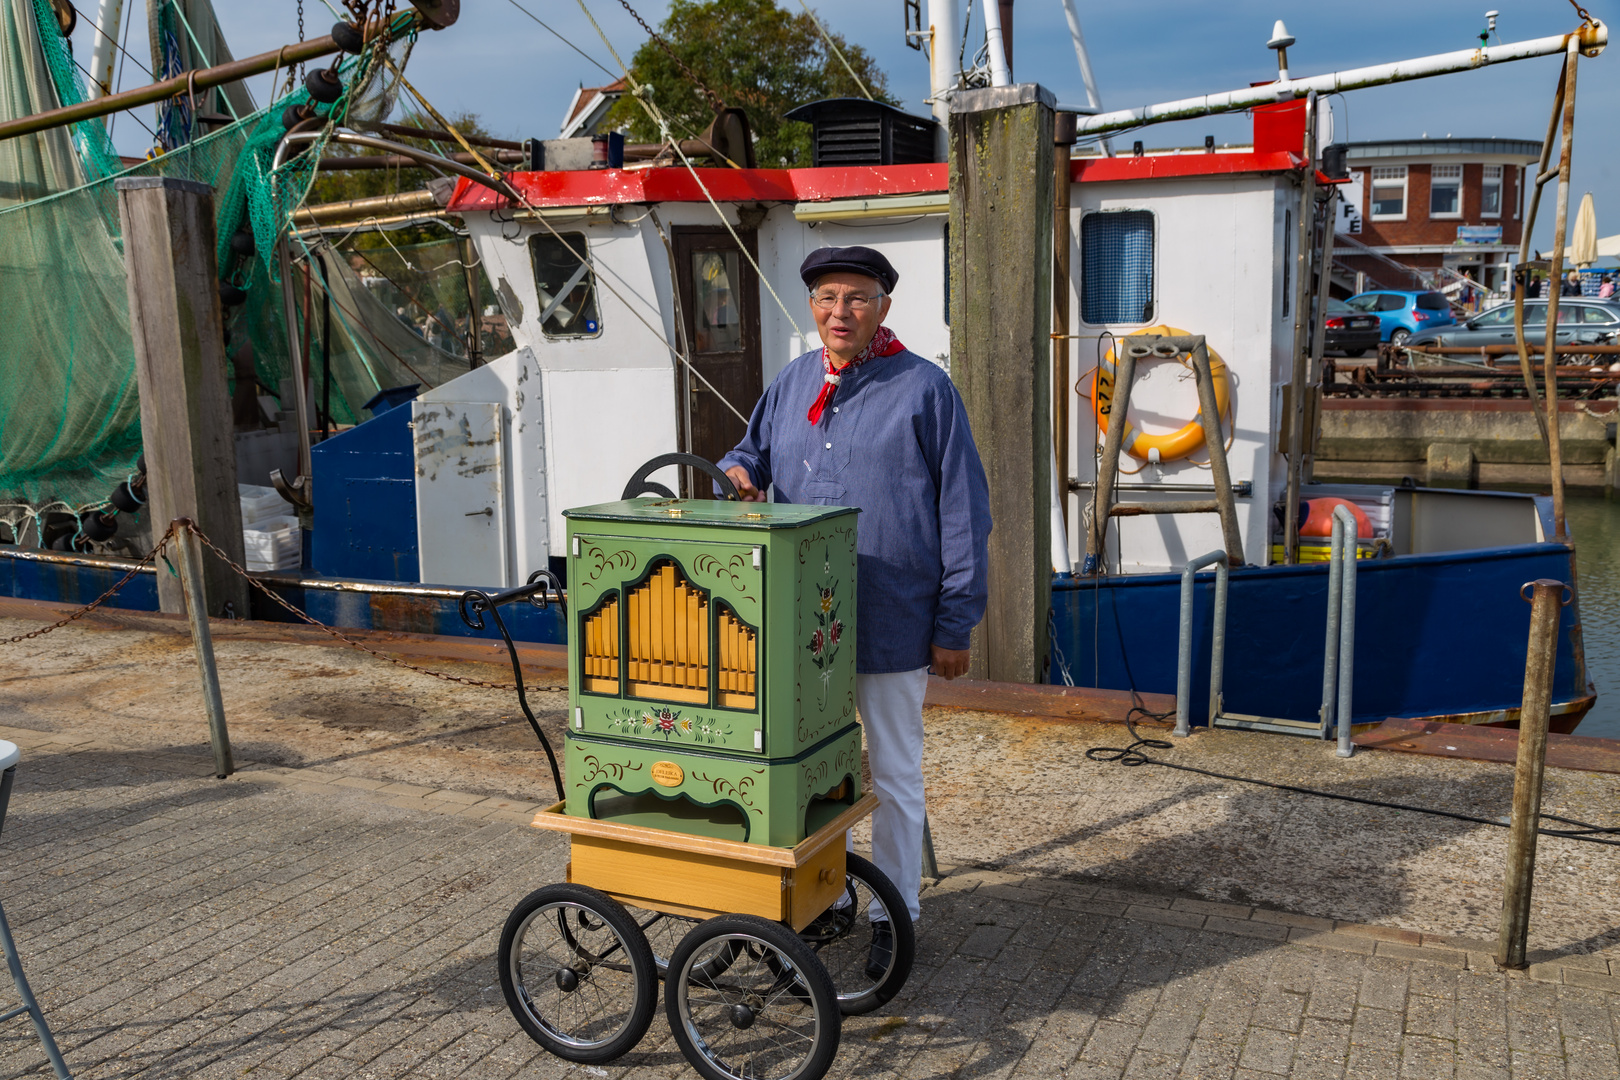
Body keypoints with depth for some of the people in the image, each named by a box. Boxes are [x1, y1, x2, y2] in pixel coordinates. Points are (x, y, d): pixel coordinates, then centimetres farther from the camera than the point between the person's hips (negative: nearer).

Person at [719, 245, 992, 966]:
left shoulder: (924, 389, -6)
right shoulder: (790, 385, 9)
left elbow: (963, 513, -7)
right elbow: (754, 456, 21)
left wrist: (955, 625, -9)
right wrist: (737, 473, -5)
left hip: (890, 624, -5)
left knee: (893, 776, 10)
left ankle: (894, 918, 25)